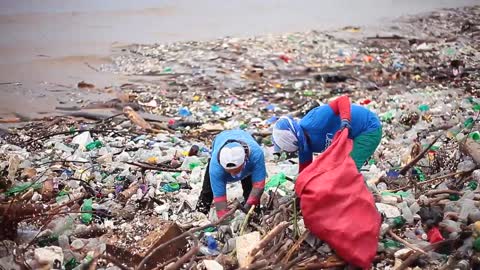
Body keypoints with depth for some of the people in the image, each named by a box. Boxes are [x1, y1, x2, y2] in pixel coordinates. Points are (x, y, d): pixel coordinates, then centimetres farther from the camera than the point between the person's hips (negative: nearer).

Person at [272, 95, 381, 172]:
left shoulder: (314, 124, -36)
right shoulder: (304, 144, -7)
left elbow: (343, 100, -37)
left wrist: (345, 120, -53)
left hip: (370, 128, -9)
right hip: (354, 134, 9)